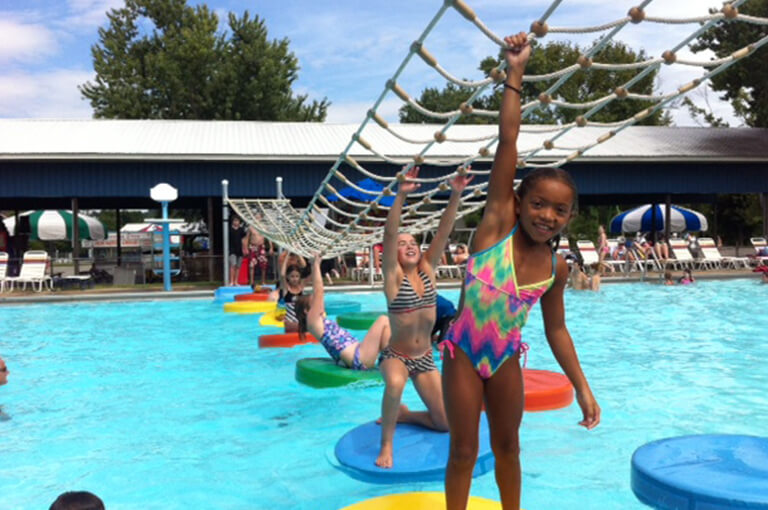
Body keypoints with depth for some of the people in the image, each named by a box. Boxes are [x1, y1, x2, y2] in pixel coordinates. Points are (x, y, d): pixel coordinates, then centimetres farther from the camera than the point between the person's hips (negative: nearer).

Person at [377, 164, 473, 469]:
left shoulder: (427, 269, -1)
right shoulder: (393, 275, -11)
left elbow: (444, 231, -11)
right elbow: (389, 235, -26)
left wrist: (456, 195, -22)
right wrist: (401, 196, -37)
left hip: (425, 358, 5)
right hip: (395, 355, -5)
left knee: (445, 422, 3)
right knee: (395, 384, -40)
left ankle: (401, 415, 31)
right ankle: (386, 443, -16)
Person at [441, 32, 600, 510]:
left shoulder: (556, 267, -6)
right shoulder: (497, 224, -17)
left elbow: (556, 329, 4)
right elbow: (508, 142, -21)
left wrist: (582, 387, 3)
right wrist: (516, 73, -22)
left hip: (506, 359, 4)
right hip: (463, 354, -3)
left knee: (508, 446, 18)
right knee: (464, 451, 7)